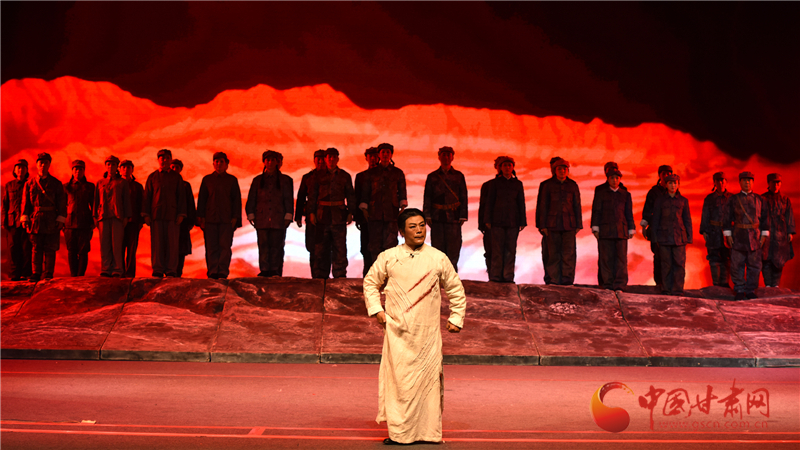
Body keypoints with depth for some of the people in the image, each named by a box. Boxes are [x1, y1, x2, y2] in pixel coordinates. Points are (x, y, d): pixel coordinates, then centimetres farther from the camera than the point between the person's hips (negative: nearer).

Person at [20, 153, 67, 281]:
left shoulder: (56, 183, 7)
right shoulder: (30, 183, 11)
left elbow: (61, 203, 4)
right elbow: (26, 202, 9)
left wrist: (61, 220, -4)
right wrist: (24, 218, 0)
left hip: (52, 221, -1)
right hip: (35, 220, 1)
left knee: (50, 248, 1)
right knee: (36, 248, 2)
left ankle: (48, 274, 6)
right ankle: (36, 273, 5)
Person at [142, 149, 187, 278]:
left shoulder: (176, 177, 13)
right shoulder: (152, 177, 14)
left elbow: (181, 197, 9)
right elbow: (147, 197, 12)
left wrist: (181, 214, -1)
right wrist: (146, 214, 2)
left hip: (172, 215, -1)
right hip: (156, 215, 1)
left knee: (172, 243, -5)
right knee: (157, 243, -3)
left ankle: (171, 271, -2)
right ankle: (158, 271, 0)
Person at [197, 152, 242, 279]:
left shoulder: (232, 180, 12)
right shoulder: (207, 179, 14)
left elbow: (237, 200, 9)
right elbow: (201, 199, 12)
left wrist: (235, 217, -1)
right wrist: (201, 217, 3)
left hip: (227, 219, -1)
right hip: (210, 219, 1)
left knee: (225, 246, -7)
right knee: (211, 247, -3)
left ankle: (223, 272, -7)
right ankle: (212, 272, -1)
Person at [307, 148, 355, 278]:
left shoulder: (344, 176, 11)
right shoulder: (319, 176, 10)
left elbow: (350, 196, 12)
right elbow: (312, 196, 10)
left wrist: (350, 213, 3)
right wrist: (312, 212, 2)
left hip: (339, 215, 0)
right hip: (322, 215, 0)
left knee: (340, 246, -3)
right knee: (321, 246, 1)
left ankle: (340, 274, 2)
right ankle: (320, 275, 7)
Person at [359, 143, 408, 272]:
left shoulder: (398, 173, 14)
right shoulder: (371, 173, 15)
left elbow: (402, 193, 13)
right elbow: (365, 193, 16)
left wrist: (402, 208, 0)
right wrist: (364, 210, 8)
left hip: (392, 213, -1)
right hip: (375, 213, 1)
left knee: (390, 244, -8)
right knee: (375, 244, -1)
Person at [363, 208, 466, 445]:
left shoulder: (438, 258, 4)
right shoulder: (388, 257, 3)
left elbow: (456, 290, 14)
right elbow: (370, 282, 16)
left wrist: (456, 318, 9)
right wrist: (376, 310, 4)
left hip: (428, 332, 1)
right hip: (398, 331, -1)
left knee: (429, 380, 1)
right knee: (399, 380, -4)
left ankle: (429, 432, 11)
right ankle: (399, 433, 4)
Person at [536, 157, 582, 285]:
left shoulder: (573, 186, 12)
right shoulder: (546, 185, 6)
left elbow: (577, 206, 15)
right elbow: (542, 206, 4)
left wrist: (578, 225, 10)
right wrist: (542, 225, -2)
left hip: (569, 225, 2)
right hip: (551, 225, -1)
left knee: (568, 253, -5)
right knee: (552, 254, -1)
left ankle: (567, 280, 0)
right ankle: (552, 281, 5)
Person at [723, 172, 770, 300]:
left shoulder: (759, 199, 11)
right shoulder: (733, 199, 7)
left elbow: (765, 217, 11)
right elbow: (727, 217, 5)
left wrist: (764, 235, 4)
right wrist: (728, 235, -2)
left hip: (755, 237, 1)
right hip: (738, 237, -1)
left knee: (754, 265, 2)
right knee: (737, 264, -2)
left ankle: (751, 290, 12)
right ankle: (739, 291, 6)